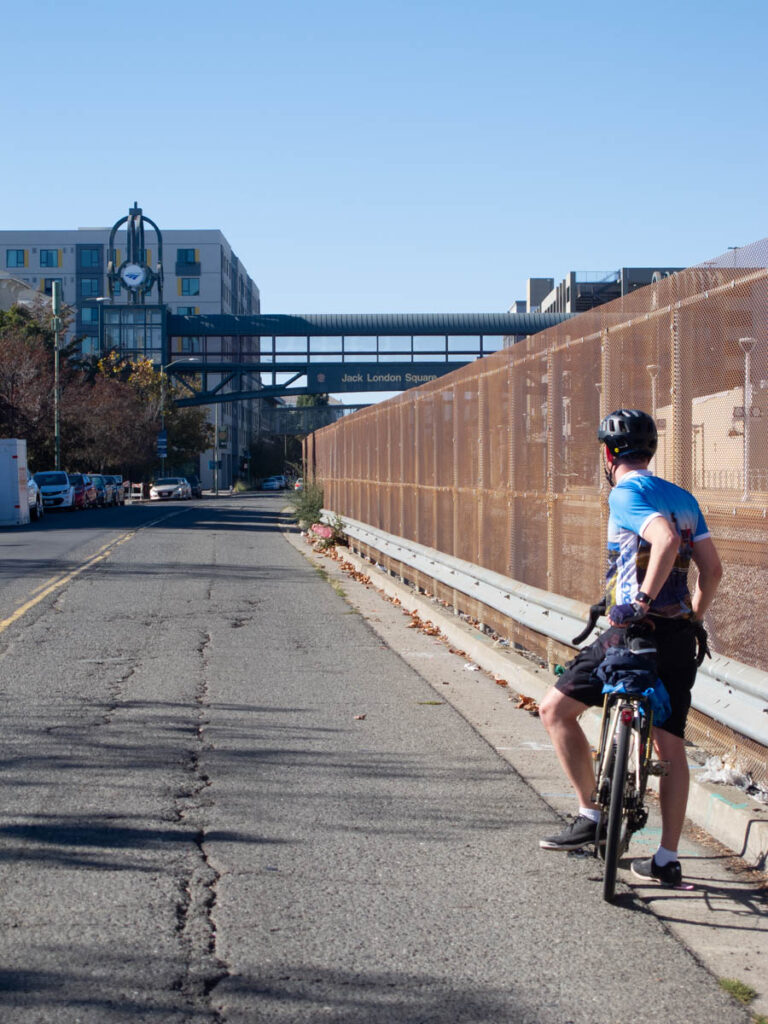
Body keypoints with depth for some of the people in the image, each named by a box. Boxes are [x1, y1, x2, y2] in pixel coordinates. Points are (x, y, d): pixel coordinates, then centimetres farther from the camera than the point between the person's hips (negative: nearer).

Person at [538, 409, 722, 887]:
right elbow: (713, 567, 12)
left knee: (555, 709, 5)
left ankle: (591, 815, 3)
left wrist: (642, 600, -22)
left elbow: (666, 541, -27)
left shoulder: (625, 494, -8)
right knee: (670, 745, 11)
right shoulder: (683, 497, 14)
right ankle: (668, 860, 13)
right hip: (681, 637, 8)